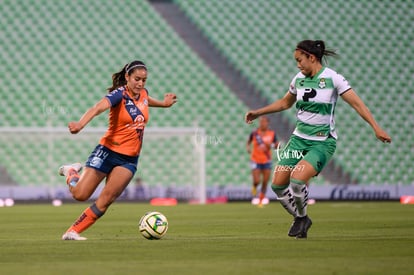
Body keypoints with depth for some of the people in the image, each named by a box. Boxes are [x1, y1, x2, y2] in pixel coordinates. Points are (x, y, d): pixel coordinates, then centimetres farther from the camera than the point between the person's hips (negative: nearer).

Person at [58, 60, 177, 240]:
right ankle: (72, 172, 29)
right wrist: (80, 124, -54)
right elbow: (98, 107, -37)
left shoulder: (143, 93, 4)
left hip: (129, 159, 5)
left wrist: (163, 103, 40)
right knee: (80, 195, -4)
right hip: (108, 151, -5)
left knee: (106, 199, -10)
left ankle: (73, 232, -2)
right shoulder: (120, 94, -17)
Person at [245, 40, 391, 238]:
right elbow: (285, 103, 25)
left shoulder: (332, 78, -11)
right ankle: (300, 220, 20)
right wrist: (257, 113, 26)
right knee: (277, 184, -3)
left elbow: (357, 104, -13)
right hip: (299, 138, 6)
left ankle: (302, 217, 4)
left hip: (322, 142, -6)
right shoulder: (299, 79, 7)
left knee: (297, 179, -25)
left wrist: (376, 128, -21)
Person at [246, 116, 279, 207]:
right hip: (255, 161, -1)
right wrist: (248, 148, -8)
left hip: (267, 161, 2)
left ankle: (260, 201, 14)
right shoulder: (254, 133, -4)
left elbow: (277, 145, 7)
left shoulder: (272, 134, -1)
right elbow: (248, 142, 13)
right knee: (257, 181, -13)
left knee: (265, 183, 0)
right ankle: (254, 187, 26)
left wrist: (271, 145, -14)